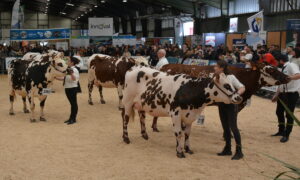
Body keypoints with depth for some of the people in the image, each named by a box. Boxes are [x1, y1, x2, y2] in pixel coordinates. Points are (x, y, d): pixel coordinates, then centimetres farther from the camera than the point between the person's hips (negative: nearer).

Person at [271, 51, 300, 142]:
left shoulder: (291, 65, -13)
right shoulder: (283, 68, 13)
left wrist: (290, 77, -49)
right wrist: (276, 95, 16)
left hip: (291, 94, -9)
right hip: (283, 93, 9)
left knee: (289, 114, -2)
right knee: (279, 112, 15)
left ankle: (286, 135, 8)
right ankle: (281, 131, 31)